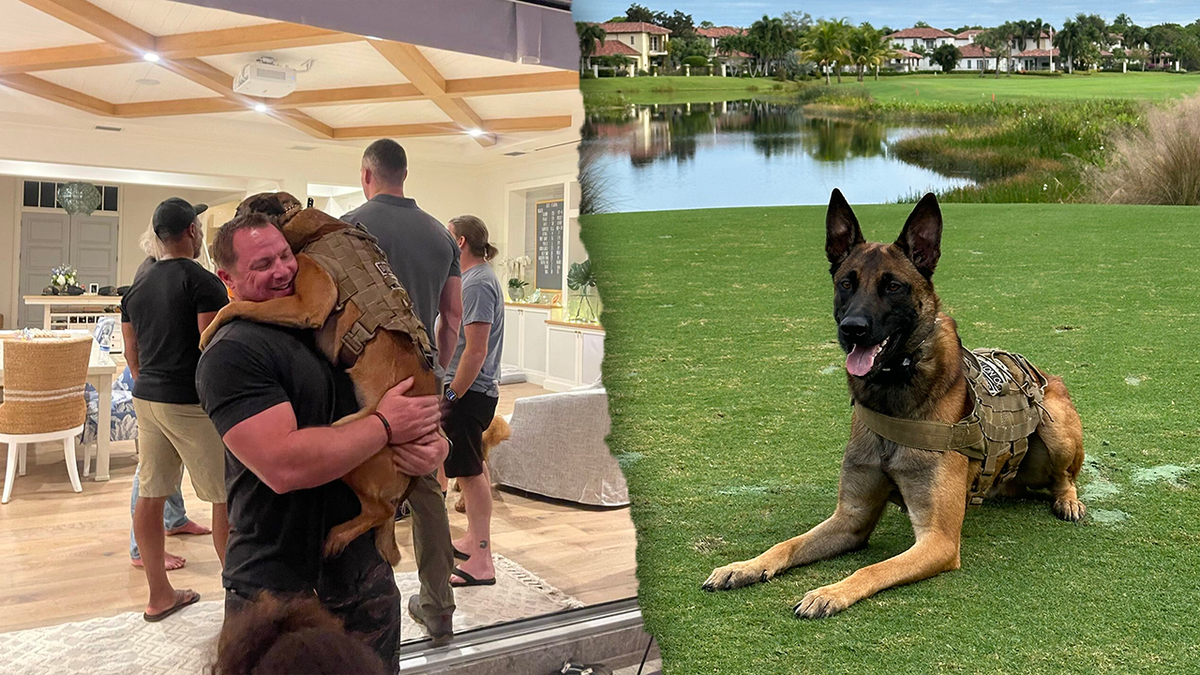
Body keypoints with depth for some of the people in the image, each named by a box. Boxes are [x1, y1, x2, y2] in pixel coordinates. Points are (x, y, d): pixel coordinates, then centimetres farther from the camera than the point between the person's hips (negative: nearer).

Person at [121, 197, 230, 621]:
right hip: (193, 403, -8)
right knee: (226, 498, 1)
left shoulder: (136, 288, 11)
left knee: (150, 494, 10)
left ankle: (160, 595, 20)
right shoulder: (204, 283, -12)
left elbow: (132, 355, 16)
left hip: (147, 398, 8)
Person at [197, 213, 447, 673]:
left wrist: (432, 445, -8)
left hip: (366, 571, 7)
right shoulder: (232, 353, -15)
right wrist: (385, 426, -17)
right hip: (281, 589, -6)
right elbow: (284, 465, -28)